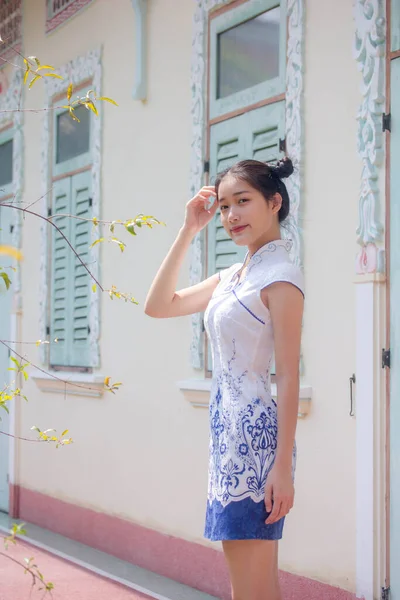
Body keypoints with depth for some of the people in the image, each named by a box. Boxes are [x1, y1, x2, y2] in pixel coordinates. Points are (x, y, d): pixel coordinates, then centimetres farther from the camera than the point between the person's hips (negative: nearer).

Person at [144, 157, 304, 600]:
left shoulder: (280, 275, -10)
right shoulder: (232, 276, 14)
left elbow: (288, 376, -14)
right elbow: (158, 306, 17)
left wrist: (283, 467, -18)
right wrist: (188, 232, 11)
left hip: (257, 435, -9)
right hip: (229, 431, 9)